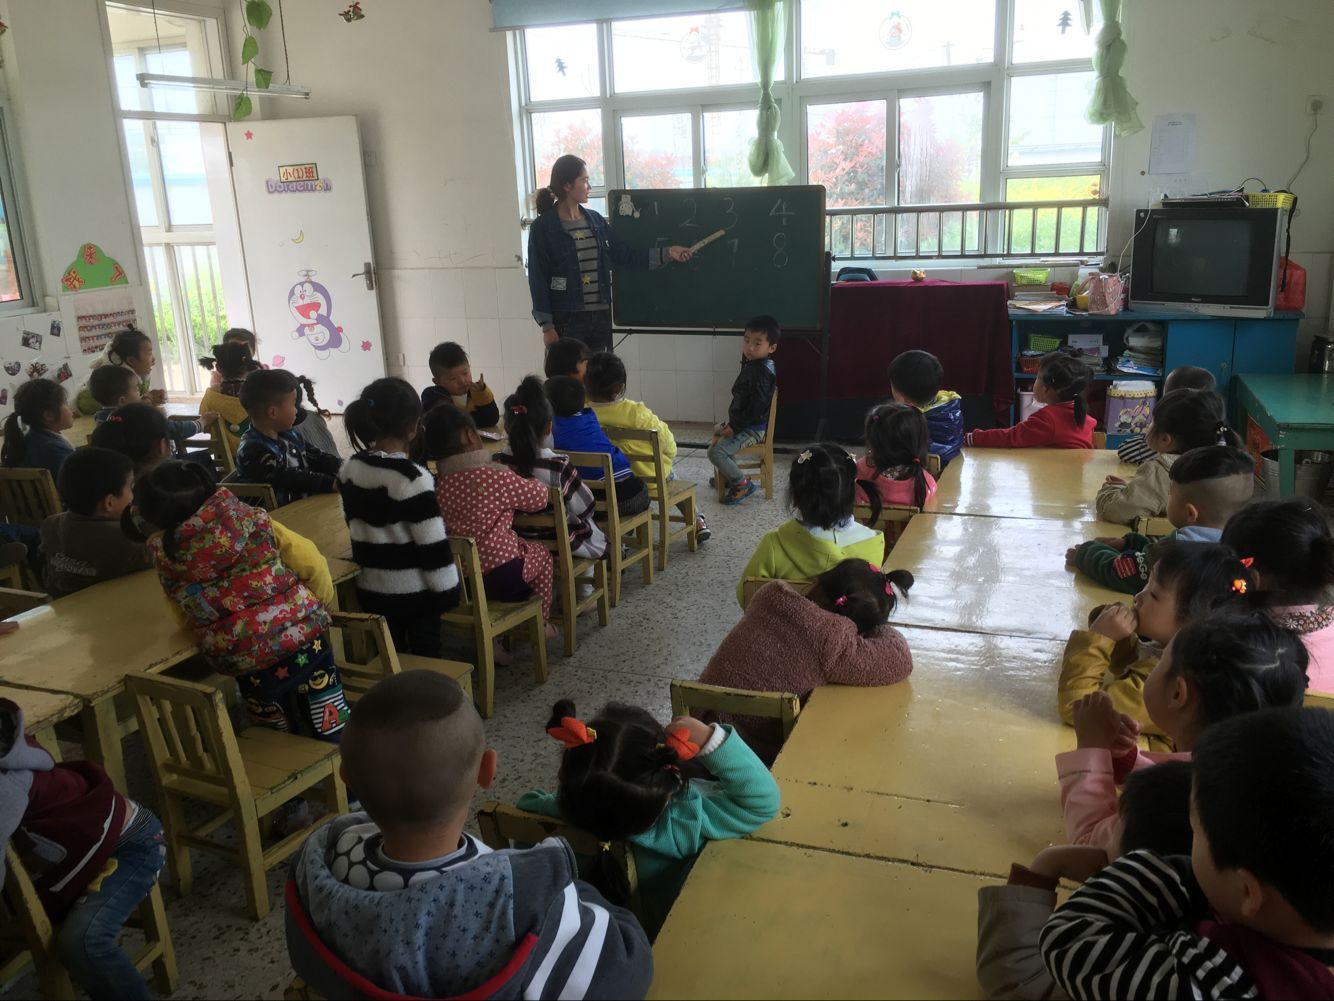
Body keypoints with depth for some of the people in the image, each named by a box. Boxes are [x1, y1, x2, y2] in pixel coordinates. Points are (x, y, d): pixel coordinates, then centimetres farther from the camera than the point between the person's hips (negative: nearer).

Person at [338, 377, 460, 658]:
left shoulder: (349, 470, -2)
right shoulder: (414, 478, -22)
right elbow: (432, 542, -19)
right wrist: (446, 588, -8)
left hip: (371, 587, 6)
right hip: (415, 590, -6)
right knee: (426, 655, 11)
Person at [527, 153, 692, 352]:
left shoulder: (595, 220, 10)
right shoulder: (542, 227, -7)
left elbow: (624, 254, 13)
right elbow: (538, 279, -8)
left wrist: (666, 253, 8)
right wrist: (547, 326, -12)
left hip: (600, 316, 6)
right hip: (567, 320, -6)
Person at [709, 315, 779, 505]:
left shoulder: (763, 372, -23)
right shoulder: (752, 365, 9)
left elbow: (757, 408, -26)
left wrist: (735, 426, -20)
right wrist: (732, 423, 10)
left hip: (754, 428, -11)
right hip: (743, 424, 11)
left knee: (716, 451, -20)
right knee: (717, 436, 29)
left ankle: (742, 484, -7)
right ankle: (728, 476, 38)